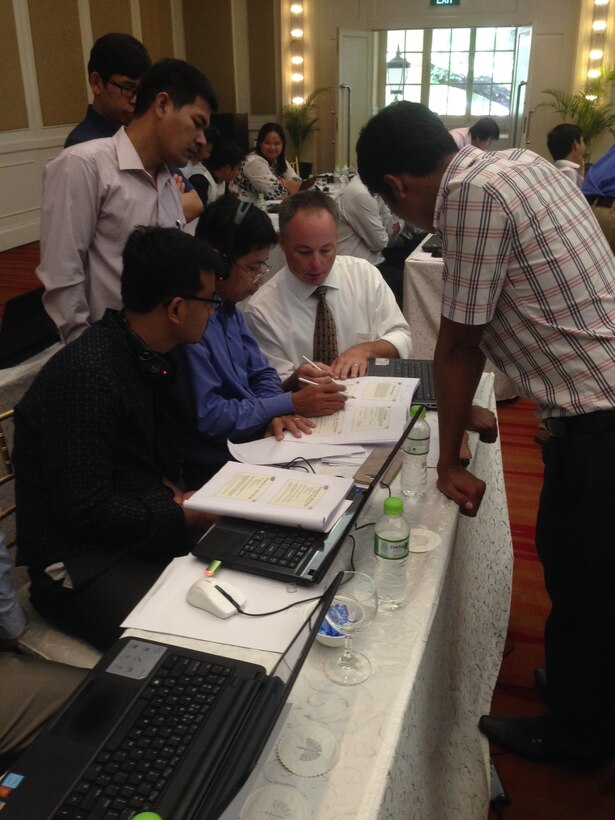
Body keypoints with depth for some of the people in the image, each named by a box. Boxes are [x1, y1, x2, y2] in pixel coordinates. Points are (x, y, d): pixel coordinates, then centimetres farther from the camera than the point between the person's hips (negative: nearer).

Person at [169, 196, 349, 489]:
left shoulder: (229, 307, 6)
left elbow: (261, 373, 10)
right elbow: (206, 416, -23)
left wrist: (277, 413, -12)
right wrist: (290, 404, -18)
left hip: (254, 441, 8)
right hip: (213, 468, -8)